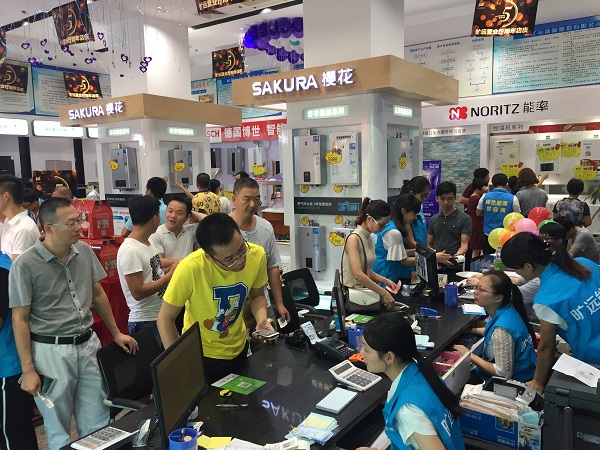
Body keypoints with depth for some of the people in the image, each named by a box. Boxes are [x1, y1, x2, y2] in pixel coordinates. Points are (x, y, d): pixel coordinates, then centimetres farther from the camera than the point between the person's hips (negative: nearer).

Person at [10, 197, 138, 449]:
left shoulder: (84, 252, 2)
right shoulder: (25, 265, -13)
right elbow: (20, 319, -8)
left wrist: (116, 333, 17)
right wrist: (28, 370, -9)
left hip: (88, 345, 4)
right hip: (51, 352, -4)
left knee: (98, 427, 13)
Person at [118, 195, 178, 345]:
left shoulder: (148, 243, 8)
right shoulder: (130, 250, -20)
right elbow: (138, 292, -23)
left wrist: (170, 269, 1)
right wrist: (170, 275, -19)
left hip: (161, 317, 8)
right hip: (145, 324, -8)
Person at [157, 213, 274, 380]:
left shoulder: (257, 255, -20)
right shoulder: (190, 269, -32)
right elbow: (165, 318, -19)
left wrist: (261, 318, -20)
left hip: (238, 348, 5)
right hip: (200, 355, -4)